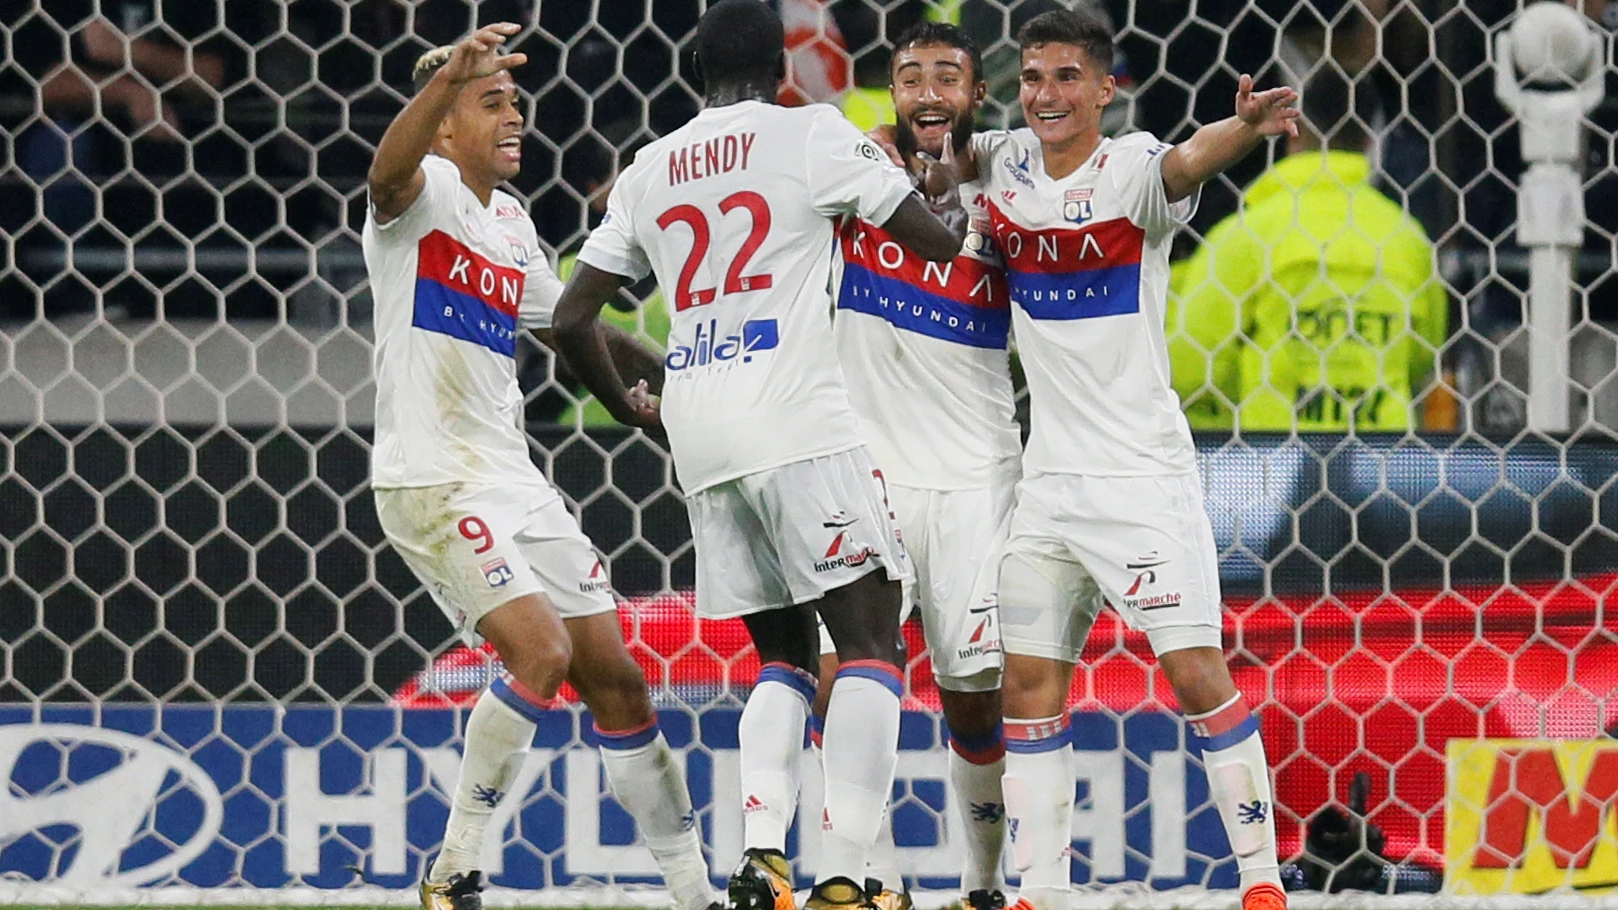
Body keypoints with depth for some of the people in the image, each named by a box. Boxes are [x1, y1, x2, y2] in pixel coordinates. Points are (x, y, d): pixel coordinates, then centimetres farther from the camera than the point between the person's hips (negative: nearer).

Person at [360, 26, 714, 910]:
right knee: (540, 647, -23)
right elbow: (389, 172, -34)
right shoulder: (425, 192, -8)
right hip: (430, 481, -8)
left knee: (613, 673, 7)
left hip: (513, 483, 8)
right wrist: (448, 78, -50)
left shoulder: (509, 222, 17)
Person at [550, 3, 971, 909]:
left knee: (785, 655, 16)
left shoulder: (649, 171, 16)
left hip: (702, 445, 6)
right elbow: (940, 241, 2)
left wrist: (628, 408, 35)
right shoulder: (812, 134, 0)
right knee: (871, 641, -3)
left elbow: (575, 318, 18)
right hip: (803, 429, -6)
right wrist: (950, 194, 26)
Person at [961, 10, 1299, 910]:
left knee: (1197, 671, -11)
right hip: (1051, 477, 6)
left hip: (1143, 472, -6)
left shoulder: (1131, 168, -12)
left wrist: (1244, 127, -59)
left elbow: (1187, 162, -37)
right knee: (1030, 681, 5)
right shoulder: (1006, 163, 5)